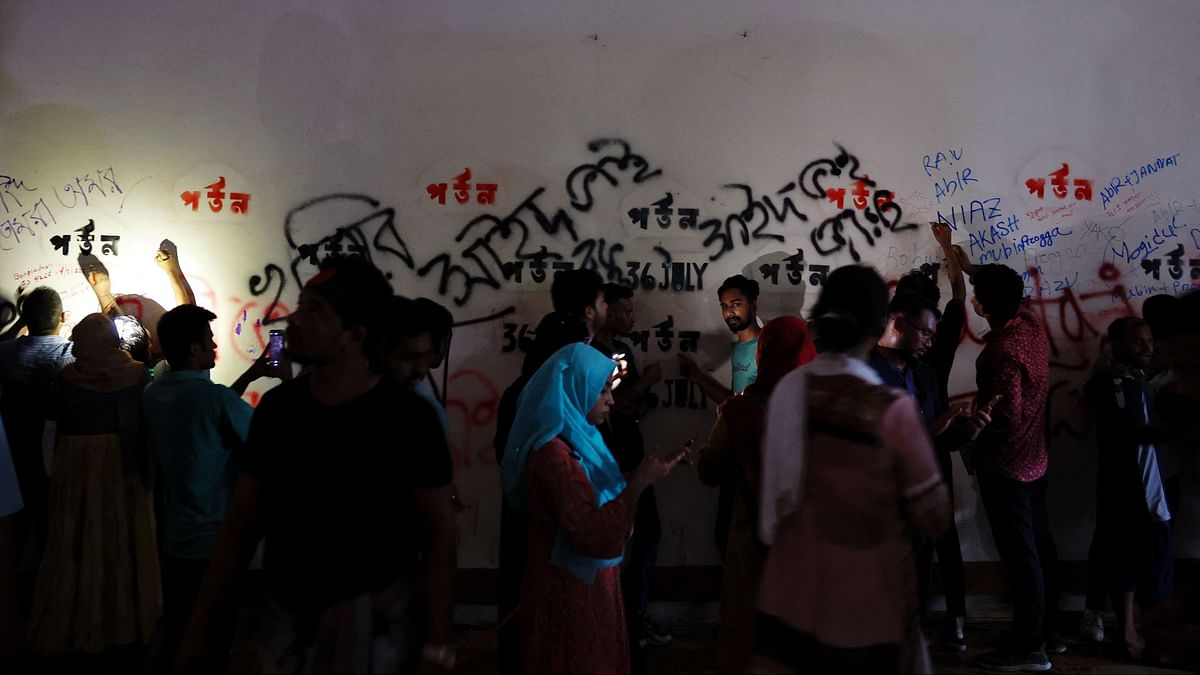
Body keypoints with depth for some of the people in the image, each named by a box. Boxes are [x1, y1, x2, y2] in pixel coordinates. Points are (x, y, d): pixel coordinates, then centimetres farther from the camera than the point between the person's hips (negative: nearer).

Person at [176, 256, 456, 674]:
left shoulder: (407, 417, -13)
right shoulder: (276, 407, 0)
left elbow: (438, 533, -10)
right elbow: (241, 520, 6)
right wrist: (201, 629, 4)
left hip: (374, 621, -4)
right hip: (280, 618, 5)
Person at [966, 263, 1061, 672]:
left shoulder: (1003, 351, -25)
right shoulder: (1031, 324, 1)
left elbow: (1007, 416, -27)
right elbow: (1013, 296, 22)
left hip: (1005, 464, -9)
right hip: (1032, 458, 9)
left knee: (1018, 554, -2)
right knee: (1038, 547, 16)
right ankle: (1047, 632, 27)